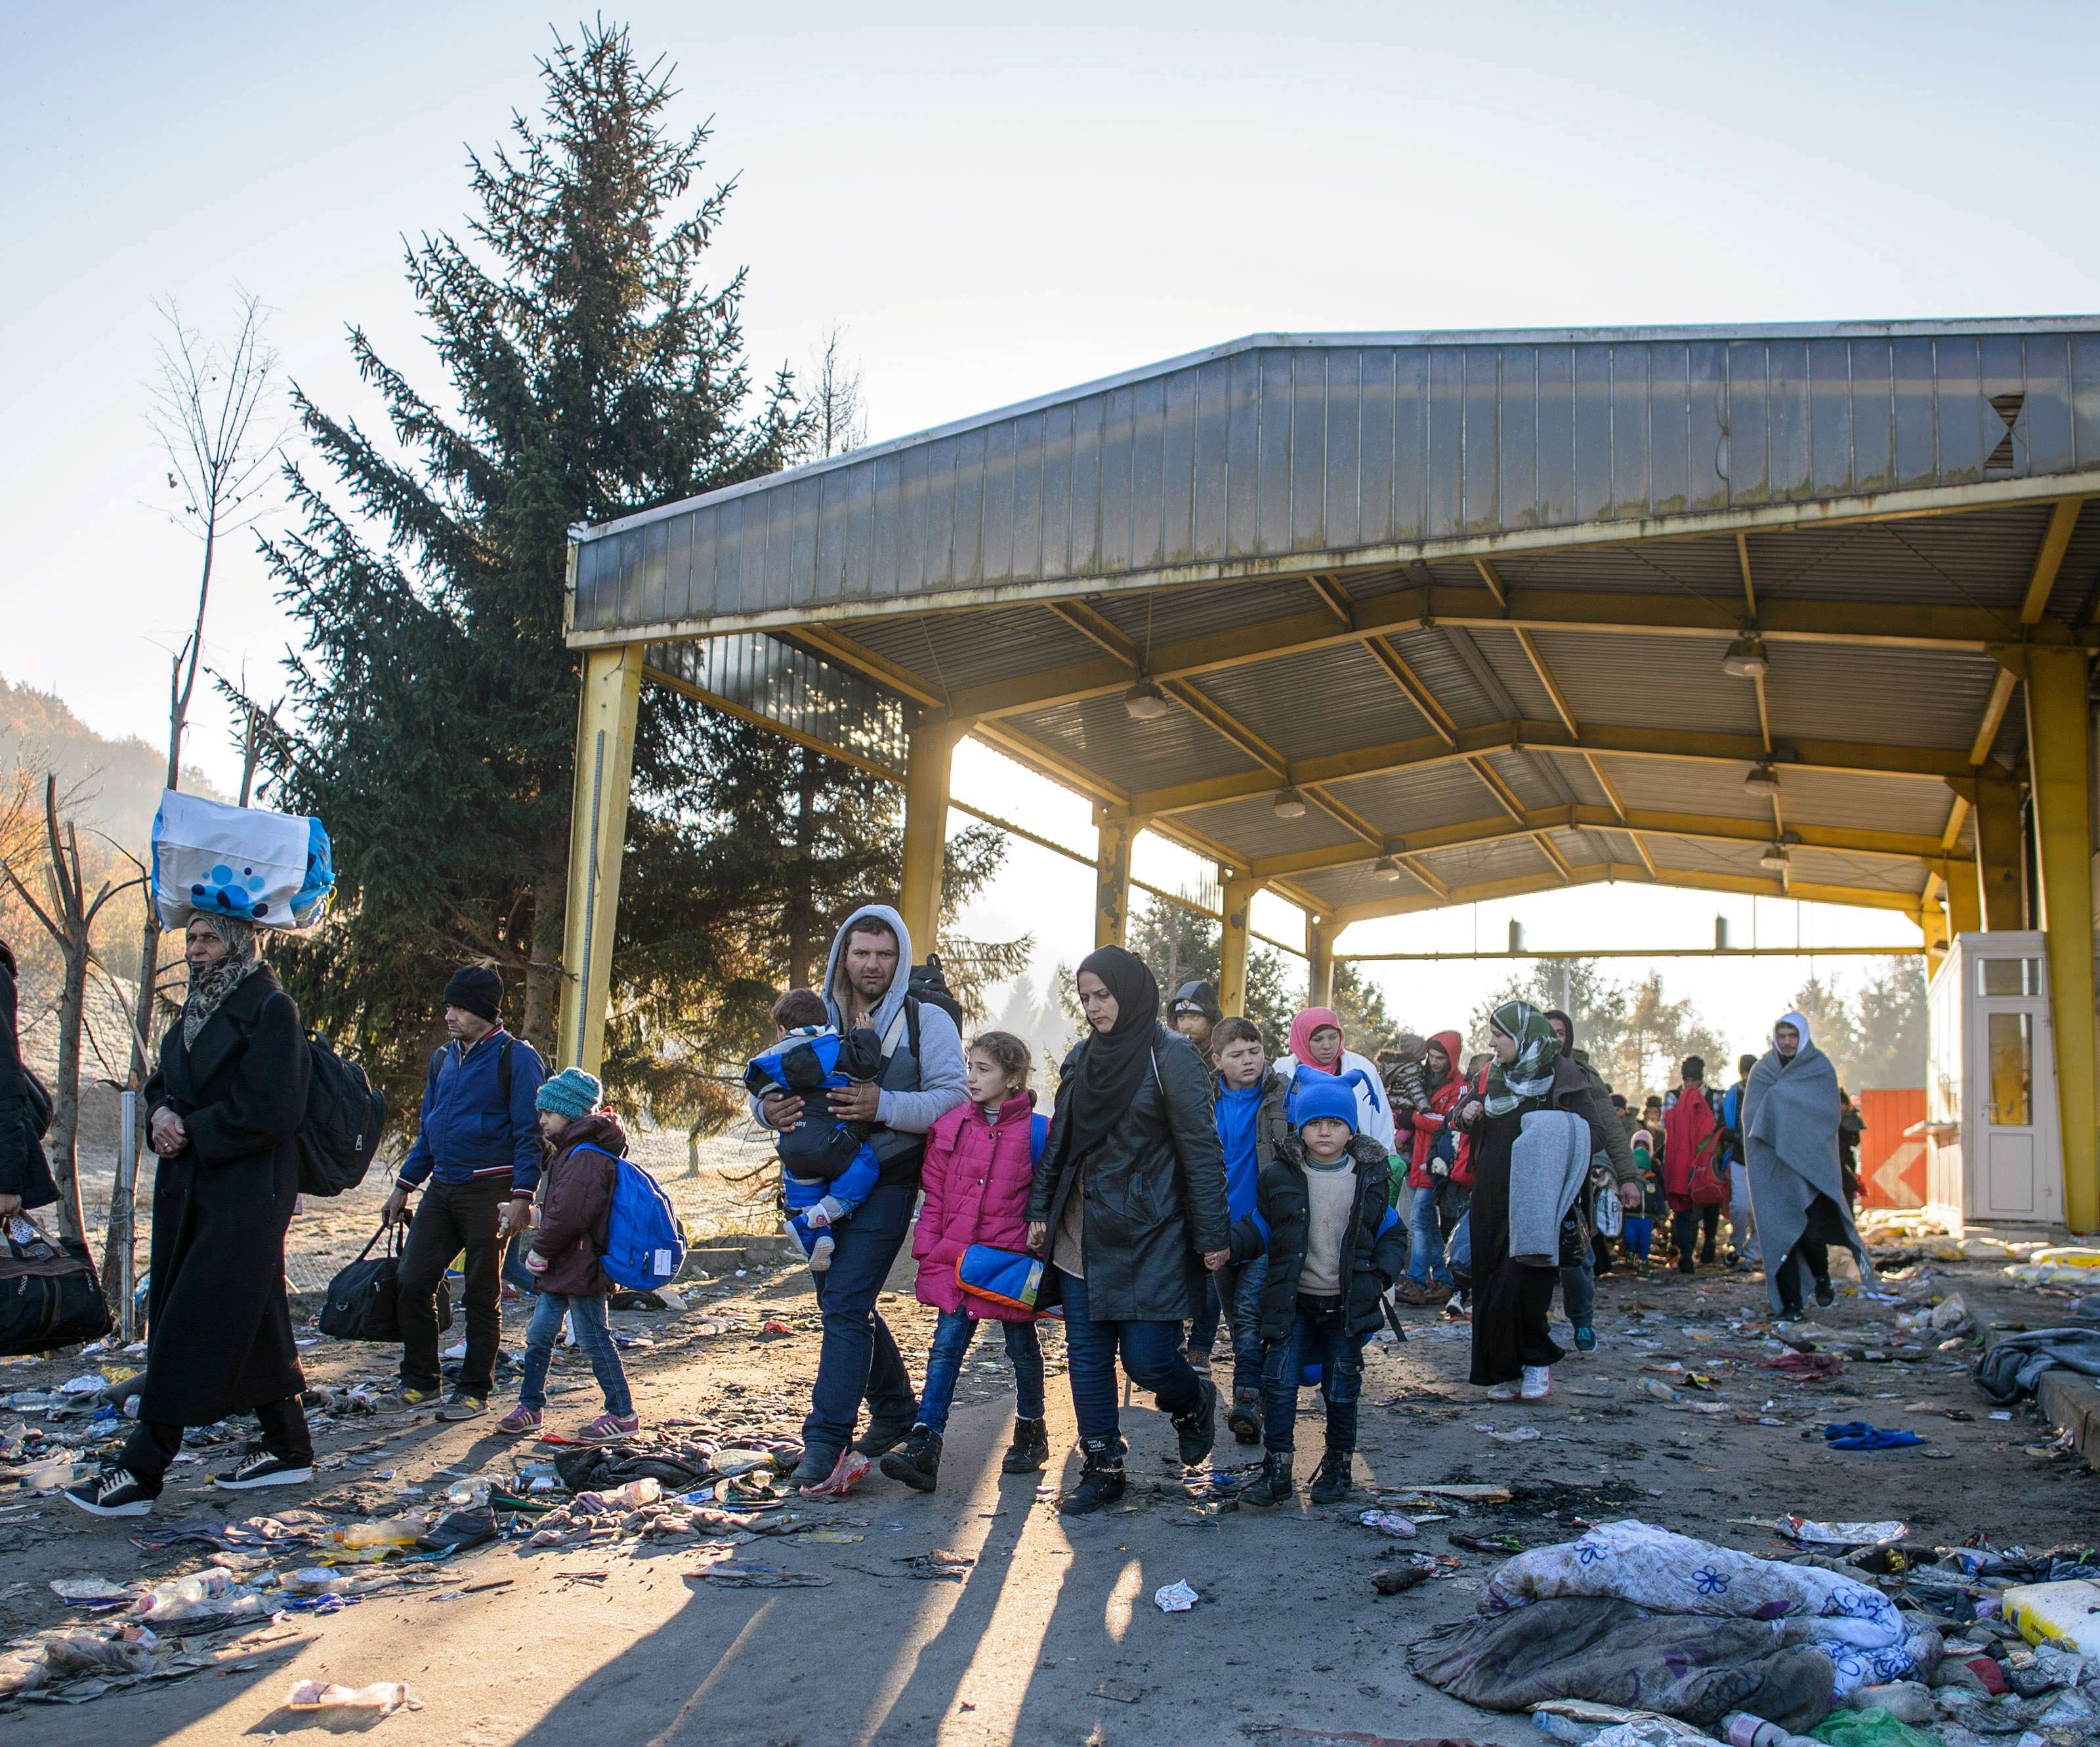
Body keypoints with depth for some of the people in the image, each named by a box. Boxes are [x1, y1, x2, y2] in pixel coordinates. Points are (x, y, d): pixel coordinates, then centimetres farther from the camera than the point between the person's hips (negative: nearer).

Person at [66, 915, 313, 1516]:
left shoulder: (270, 1008, -11)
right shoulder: (201, 1007, 15)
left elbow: (270, 1111, -17)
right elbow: (162, 1084, 20)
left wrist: (191, 1132, -13)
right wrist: (162, 1114, -2)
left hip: (244, 1197, -9)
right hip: (192, 1192, 9)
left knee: (192, 1329, -6)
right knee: (251, 1320, 13)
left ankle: (140, 1471, -2)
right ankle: (288, 1448, 23)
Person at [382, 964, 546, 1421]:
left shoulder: (517, 1058, -8)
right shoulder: (444, 1059, 13)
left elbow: (530, 1133, -11)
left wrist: (521, 1198, -18)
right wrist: (403, 1186, 17)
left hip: (488, 1190, -6)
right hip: (441, 1189, 7)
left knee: (482, 1294, 2)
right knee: (414, 1281, 3)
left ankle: (474, 1391, 13)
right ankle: (420, 1381, 17)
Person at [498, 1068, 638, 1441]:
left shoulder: (586, 1155, -19)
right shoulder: (569, 1150, 16)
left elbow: (568, 1214, -27)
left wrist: (539, 1252, -16)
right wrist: (542, 1254, 13)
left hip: (581, 1269, -10)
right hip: (561, 1270, 10)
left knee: (594, 1340, -2)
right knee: (539, 1335, 14)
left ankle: (623, 1413, 6)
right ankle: (530, 1407, 25)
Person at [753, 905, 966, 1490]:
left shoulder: (926, 1020, -1)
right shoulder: (818, 1018, 11)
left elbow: (952, 1098, -11)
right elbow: (769, 1083, 14)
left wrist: (883, 1105, -25)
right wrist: (769, 1108, -10)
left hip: (885, 1184, -5)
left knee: (845, 1304, -12)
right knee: (843, 1303, 15)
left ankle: (827, 1440, -7)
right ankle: (895, 1411, 33)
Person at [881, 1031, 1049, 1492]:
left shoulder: (1035, 1131, -7)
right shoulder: (951, 1125, 3)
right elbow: (934, 1195, 7)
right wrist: (928, 1251, 3)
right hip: (956, 1259, 3)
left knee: (1022, 1347, 13)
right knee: (945, 1347, -4)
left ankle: (1031, 1431, 32)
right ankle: (924, 1446, -8)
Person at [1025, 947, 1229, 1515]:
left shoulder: (1171, 1057, -9)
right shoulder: (1082, 1057, 10)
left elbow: (1201, 1151, -11)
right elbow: (1058, 1141, 17)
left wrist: (1213, 1236, -13)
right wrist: (1041, 1209, 10)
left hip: (1150, 1240, -6)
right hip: (1082, 1239, 6)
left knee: (1147, 1361, -4)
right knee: (1087, 1358, 6)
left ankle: (1194, 1403, 28)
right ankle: (1103, 1469, 18)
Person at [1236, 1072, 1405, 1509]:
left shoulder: (1369, 1177, 0)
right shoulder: (1279, 1177, -3)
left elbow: (1391, 1233, 9)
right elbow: (1260, 1228, 4)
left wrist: (1382, 1274, -6)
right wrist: (1227, 1244, -15)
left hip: (1347, 1304, 0)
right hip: (1293, 1300, 0)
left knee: (1342, 1388, 8)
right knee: (1278, 1382, -7)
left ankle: (1338, 1465, 26)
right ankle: (1276, 1469, 3)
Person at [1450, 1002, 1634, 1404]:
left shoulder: (1563, 1077, -5)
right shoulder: (1495, 1076, 11)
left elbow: (1597, 1133, -10)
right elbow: (1464, 1118, 25)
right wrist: (1465, 1113, 1)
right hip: (1491, 1200, 6)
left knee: (1521, 1284, -13)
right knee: (1490, 1284, 4)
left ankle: (1537, 1361, 8)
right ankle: (1505, 1371, 14)